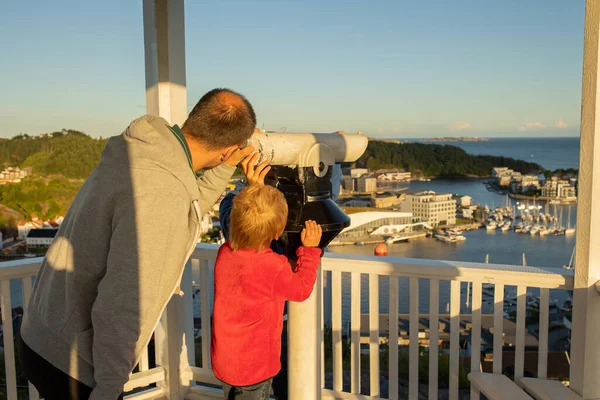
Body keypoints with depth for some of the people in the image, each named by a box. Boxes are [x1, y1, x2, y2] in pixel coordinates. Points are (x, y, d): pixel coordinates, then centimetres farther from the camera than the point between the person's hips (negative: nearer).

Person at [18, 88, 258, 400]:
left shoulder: (144, 149, -3)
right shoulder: (161, 194, -31)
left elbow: (187, 213, 15)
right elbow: (122, 309, -29)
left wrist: (224, 169, 10)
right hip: (70, 364, -8)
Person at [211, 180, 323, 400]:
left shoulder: (225, 252, -11)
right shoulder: (274, 266, -27)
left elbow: (242, 238, 14)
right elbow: (302, 289, -7)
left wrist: (252, 191, 15)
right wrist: (310, 249, 2)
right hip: (254, 366, -5)